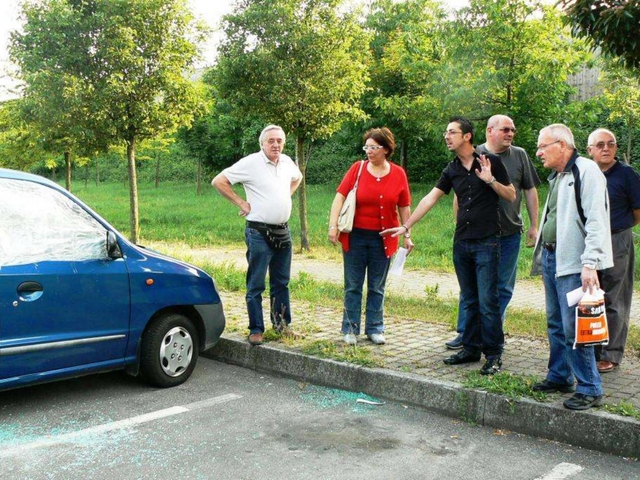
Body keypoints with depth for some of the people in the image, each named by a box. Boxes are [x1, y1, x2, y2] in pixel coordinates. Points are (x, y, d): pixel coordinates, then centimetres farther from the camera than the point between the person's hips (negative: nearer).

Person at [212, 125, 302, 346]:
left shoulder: (287, 162, 7)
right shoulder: (250, 163, -11)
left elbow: (297, 177, 30)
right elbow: (218, 181, -11)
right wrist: (241, 203, -11)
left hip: (283, 232, 6)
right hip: (259, 233, -6)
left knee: (281, 283, 14)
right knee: (256, 284, 0)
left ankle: (283, 324, 25)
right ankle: (256, 330, 8)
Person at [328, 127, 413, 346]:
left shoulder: (398, 174, 1)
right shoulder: (357, 168, -3)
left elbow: (404, 207, 6)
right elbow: (340, 196, -6)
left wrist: (407, 234, 5)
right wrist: (333, 225, -15)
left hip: (383, 239, 1)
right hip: (355, 236, -1)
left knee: (377, 287, 11)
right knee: (353, 286, 6)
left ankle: (375, 329, 22)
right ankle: (350, 329, 16)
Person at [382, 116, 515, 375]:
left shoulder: (490, 162, -4)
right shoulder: (452, 170, 10)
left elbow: (511, 196, 0)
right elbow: (430, 199, 9)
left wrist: (490, 180, -16)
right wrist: (406, 226, 6)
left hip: (486, 242, -5)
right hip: (461, 243, 5)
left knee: (487, 302, -6)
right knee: (469, 301, 12)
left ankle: (494, 355, 4)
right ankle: (471, 348, 22)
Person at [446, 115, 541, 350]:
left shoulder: (520, 156, 5)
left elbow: (530, 191, 9)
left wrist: (534, 225, 6)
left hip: (510, 234, 1)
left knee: (503, 287, 7)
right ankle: (465, 333, 16)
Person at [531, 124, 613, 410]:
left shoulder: (586, 171, -12)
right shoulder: (557, 176, 18)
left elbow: (595, 221, -19)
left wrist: (590, 264, -25)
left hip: (573, 265, -9)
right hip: (551, 258, 10)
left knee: (574, 328, -8)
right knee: (556, 325, 16)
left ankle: (590, 389, 3)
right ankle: (559, 378, 28)